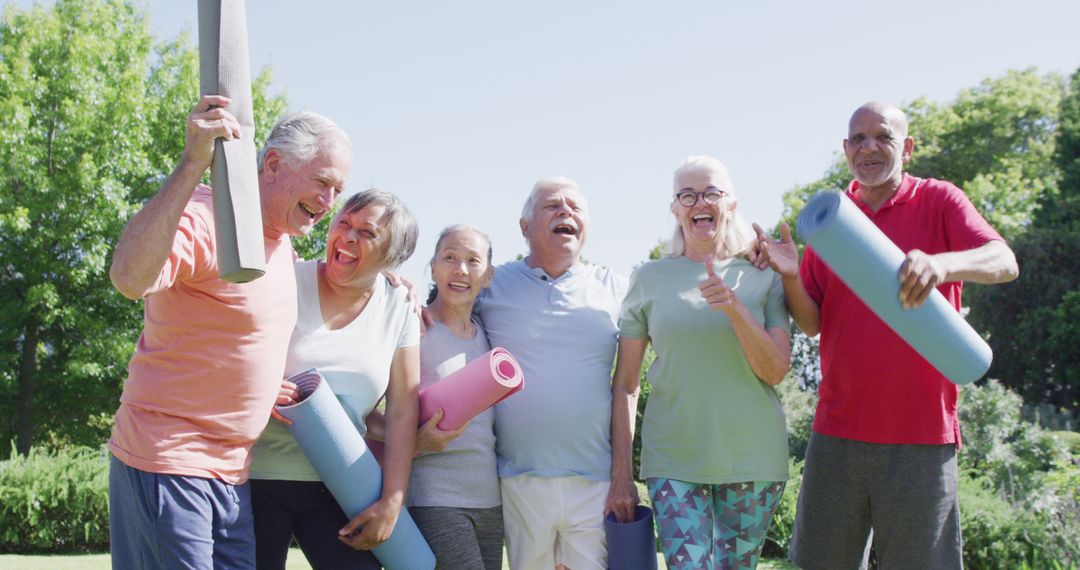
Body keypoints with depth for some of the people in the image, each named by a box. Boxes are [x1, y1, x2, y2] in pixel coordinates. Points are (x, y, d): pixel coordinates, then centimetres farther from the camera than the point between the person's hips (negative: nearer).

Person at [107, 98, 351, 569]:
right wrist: (193, 163, -39)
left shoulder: (280, 239, 11)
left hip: (232, 474, 8)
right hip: (166, 463, -8)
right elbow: (131, 278, -36)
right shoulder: (204, 218, -16)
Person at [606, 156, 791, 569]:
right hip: (674, 461, -1)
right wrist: (620, 473, 0)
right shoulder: (650, 279, 4)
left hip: (751, 459, 1)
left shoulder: (762, 277, 6)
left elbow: (776, 371, -3)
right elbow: (624, 385, 4)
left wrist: (734, 307, -17)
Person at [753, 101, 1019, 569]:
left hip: (920, 434, -3)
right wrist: (790, 276, -13)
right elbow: (812, 324, 8)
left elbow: (1004, 262, -15)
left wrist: (941, 263, -36)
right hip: (838, 431, 3)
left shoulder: (939, 201, 2)